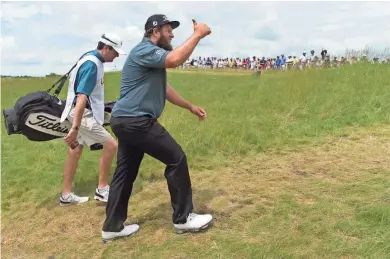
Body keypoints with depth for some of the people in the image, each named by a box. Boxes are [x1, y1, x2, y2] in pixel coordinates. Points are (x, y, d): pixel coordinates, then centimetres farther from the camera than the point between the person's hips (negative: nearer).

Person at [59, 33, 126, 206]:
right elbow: (82, 97, -29)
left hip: (82, 113, 10)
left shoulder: (92, 59, 11)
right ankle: (102, 190, 3)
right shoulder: (92, 64, -20)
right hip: (82, 113, -10)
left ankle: (66, 195, 23)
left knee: (76, 150, 14)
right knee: (111, 145, -8)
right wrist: (75, 128, -34)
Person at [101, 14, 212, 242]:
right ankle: (183, 219, 9)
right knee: (177, 159, -3)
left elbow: (165, 89, 27)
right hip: (136, 121, -11)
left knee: (125, 172, 13)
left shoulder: (153, 57, 22)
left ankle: (113, 227, 24)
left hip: (128, 122, 11)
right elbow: (175, 59, -29)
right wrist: (198, 35, -17)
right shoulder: (144, 50, -11)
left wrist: (191, 107, 27)